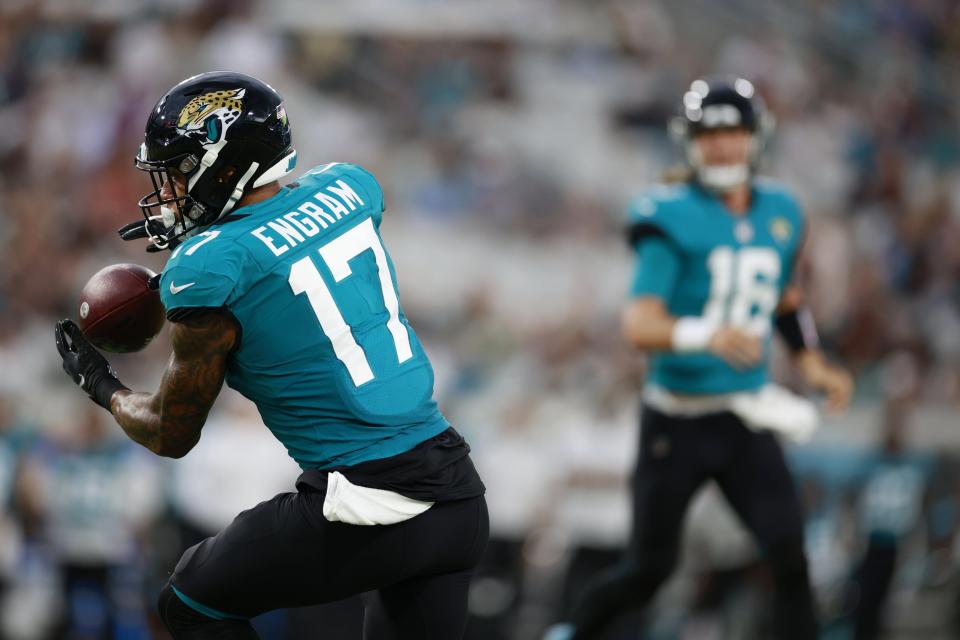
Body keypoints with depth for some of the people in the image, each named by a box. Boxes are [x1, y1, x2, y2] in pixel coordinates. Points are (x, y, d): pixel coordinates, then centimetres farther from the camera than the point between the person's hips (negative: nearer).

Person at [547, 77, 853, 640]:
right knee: (650, 570, 5)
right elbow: (639, 325, -25)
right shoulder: (675, 219, -13)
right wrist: (706, 335, -43)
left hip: (746, 423, 4)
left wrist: (813, 364, 13)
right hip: (677, 421, -4)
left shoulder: (780, 214, 6)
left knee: (790, 556, -14)